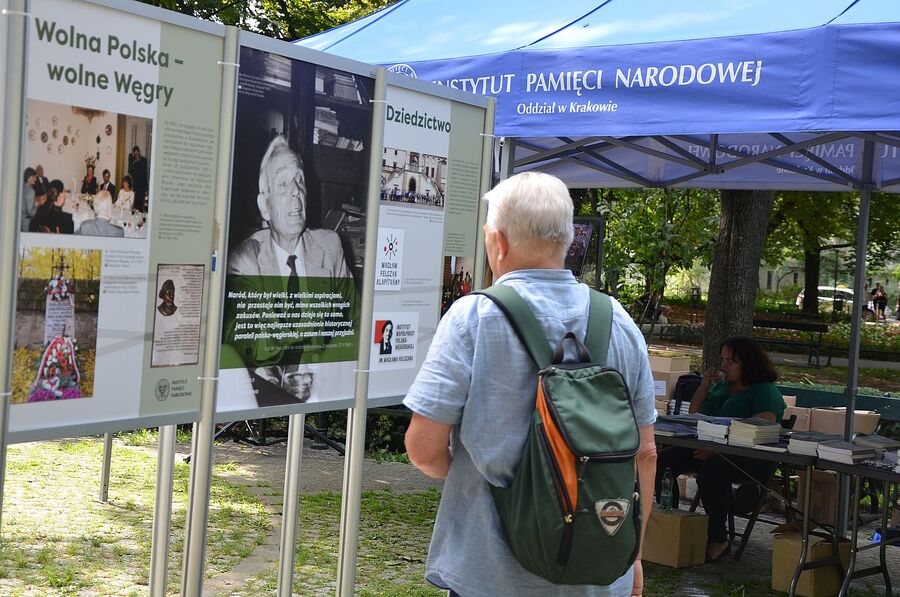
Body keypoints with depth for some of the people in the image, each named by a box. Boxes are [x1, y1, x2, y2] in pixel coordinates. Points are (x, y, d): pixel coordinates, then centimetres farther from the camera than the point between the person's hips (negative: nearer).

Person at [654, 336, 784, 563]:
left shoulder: (765, 392, -6)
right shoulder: (722, 384, 19)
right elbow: (694, 413, 23)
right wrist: (704, 386, 4)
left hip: (752, 458, -8)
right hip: (711, 449, 8)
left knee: (710, 469, -38)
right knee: (664, 459, -12)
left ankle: (718, 540, -25)